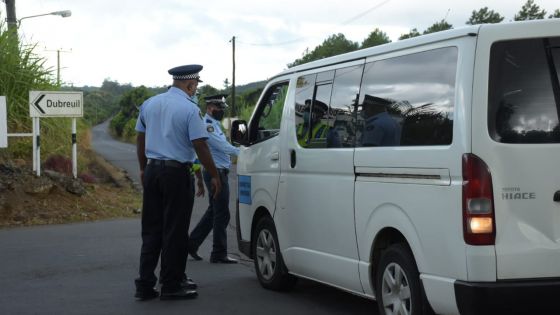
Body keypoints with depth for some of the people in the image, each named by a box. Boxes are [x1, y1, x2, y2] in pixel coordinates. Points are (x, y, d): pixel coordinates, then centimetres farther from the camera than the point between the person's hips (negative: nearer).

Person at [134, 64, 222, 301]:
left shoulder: (149, 104, 8)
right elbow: (200, 146, -14)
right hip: (176, 173, -6)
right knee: (174, 231, 2)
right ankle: (171, 286, 7)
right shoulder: (190, 109, -12)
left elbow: (140, 139, 16)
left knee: (151, 229, 12)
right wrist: (214, 176, -5)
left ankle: (145, 284, 11)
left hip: (152, 171, 6)